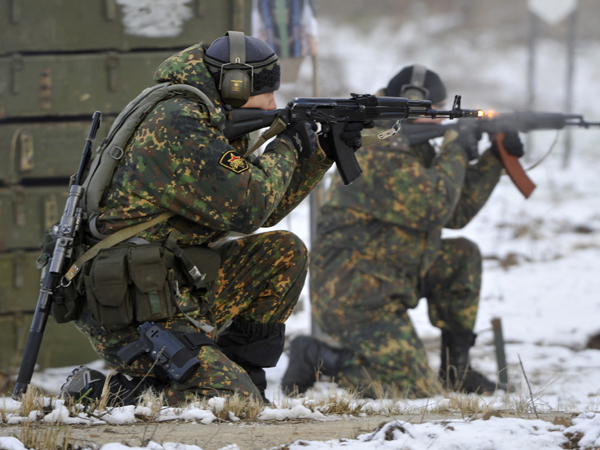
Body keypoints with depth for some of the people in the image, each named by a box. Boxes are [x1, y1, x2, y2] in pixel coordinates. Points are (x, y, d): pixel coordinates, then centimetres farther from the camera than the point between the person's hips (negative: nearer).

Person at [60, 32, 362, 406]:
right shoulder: (178, 126, -18)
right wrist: (286, 149, -6)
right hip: (131, 319, -10)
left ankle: (239, 371, 11)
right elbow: (245, 210, -21)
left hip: (179, 289, 10)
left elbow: (266, 211, 21)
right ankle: (98, 393, -8)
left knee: (286, 253, 8)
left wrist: (321, 152, 14)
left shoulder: (207, 124, 13)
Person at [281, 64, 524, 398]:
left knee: (463, 257, 11)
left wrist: (497, 158, 12)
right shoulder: (381, 157, -20)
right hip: (353, 300, -11)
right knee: (418, 391, -14)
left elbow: (457, 212, 17)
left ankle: (457, 368, 14)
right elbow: (435, 208, -26)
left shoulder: (414, 152, 13)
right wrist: (456, 150, -14)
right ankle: (317, 357, -2)